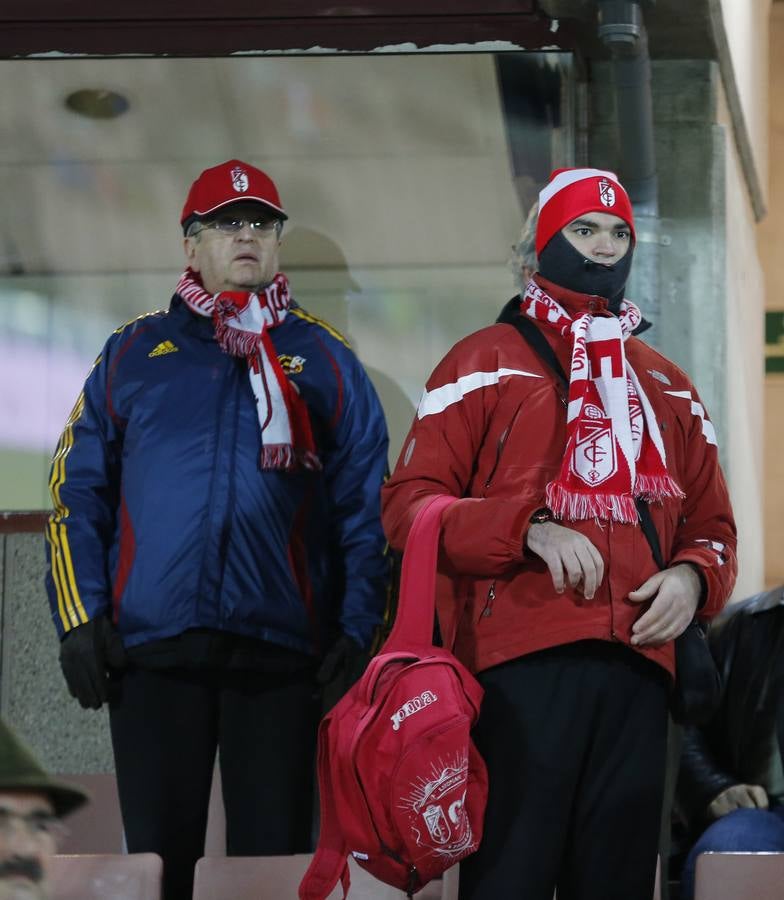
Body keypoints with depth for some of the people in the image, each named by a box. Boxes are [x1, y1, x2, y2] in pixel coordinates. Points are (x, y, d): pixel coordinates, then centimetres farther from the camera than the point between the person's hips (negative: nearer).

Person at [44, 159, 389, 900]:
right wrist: (80, 617, -1)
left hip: (280, 652, 0)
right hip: (151, 651, 1)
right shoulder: (134, 353, 13)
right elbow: (78, 491, 10)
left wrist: (356, 628, -1)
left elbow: (365, 502, 9)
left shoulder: (324, 358, 12)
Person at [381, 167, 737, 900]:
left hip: (637, 667, 4)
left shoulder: (667, 388, 22)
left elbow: (711, 524, 25)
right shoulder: (486, 363, 9)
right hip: (520, 665, -4)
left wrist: (692, 577, 1)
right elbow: (409, 503, 1)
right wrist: (531, 530, -14)